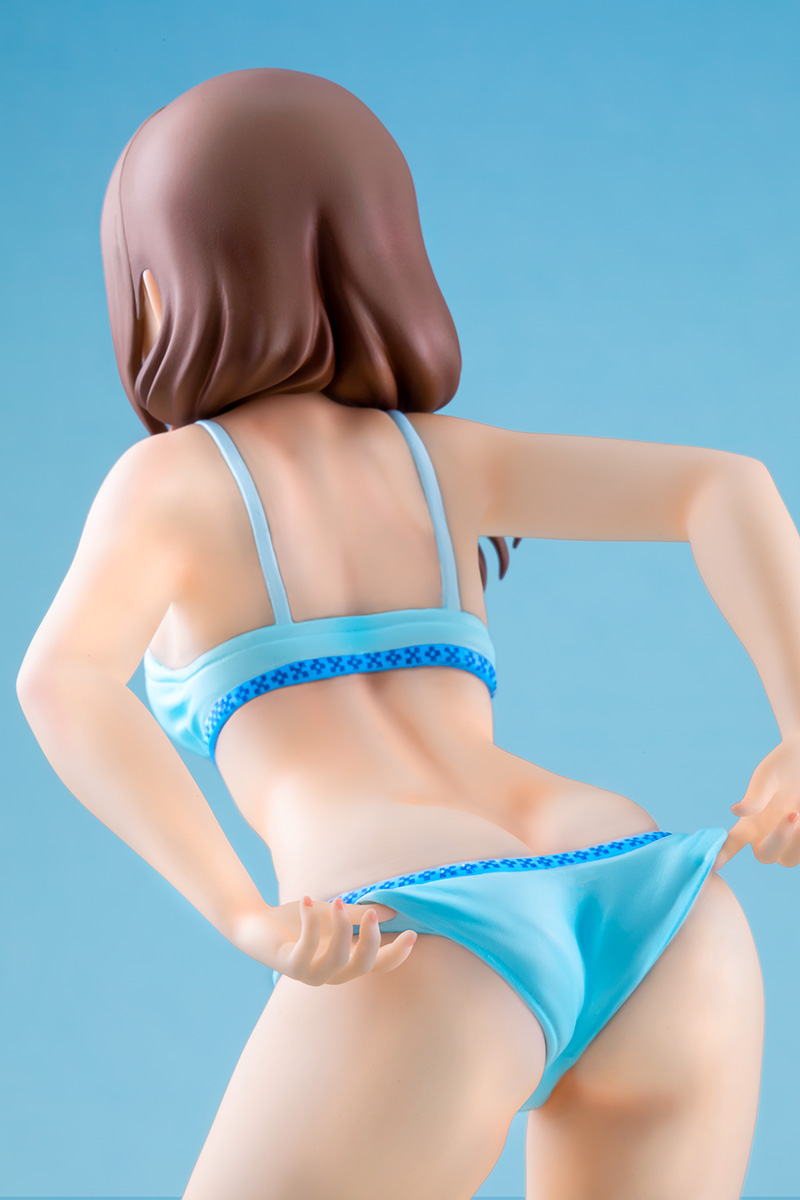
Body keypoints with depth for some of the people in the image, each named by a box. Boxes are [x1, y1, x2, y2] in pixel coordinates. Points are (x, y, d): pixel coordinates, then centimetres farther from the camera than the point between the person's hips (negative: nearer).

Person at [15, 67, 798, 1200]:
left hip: (422, 970, -5)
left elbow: (61, 680, -5)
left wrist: (253, 926, -13)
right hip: (658, 934, 5)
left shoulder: (168, 477, 16)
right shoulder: (443, 454, 28)